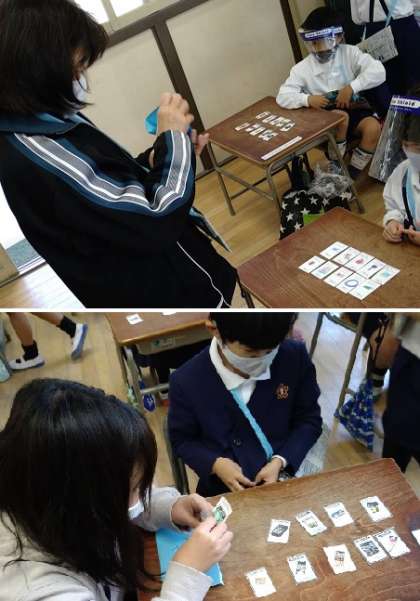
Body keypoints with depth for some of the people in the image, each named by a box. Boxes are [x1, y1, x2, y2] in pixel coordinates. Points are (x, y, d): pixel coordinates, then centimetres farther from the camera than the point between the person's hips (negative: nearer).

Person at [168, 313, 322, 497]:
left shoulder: (295, 357, -14)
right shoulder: (186, 381, -18)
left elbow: (309, 420, -1)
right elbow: (181, 440, -1)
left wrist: (280, 461, -14)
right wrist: (215, 464, -19)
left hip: (282, 478, 2)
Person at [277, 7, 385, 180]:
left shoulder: (350, 53, -4)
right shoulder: (302, 68, -4)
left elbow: (378, 71, -14)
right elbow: (283, 96, -9)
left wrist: (351, 87, -25)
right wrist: (308, 99, -25)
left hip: (354, 109, 1)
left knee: (374, 128, -27)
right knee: (340, 116, -34)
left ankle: (353, 172, -5)